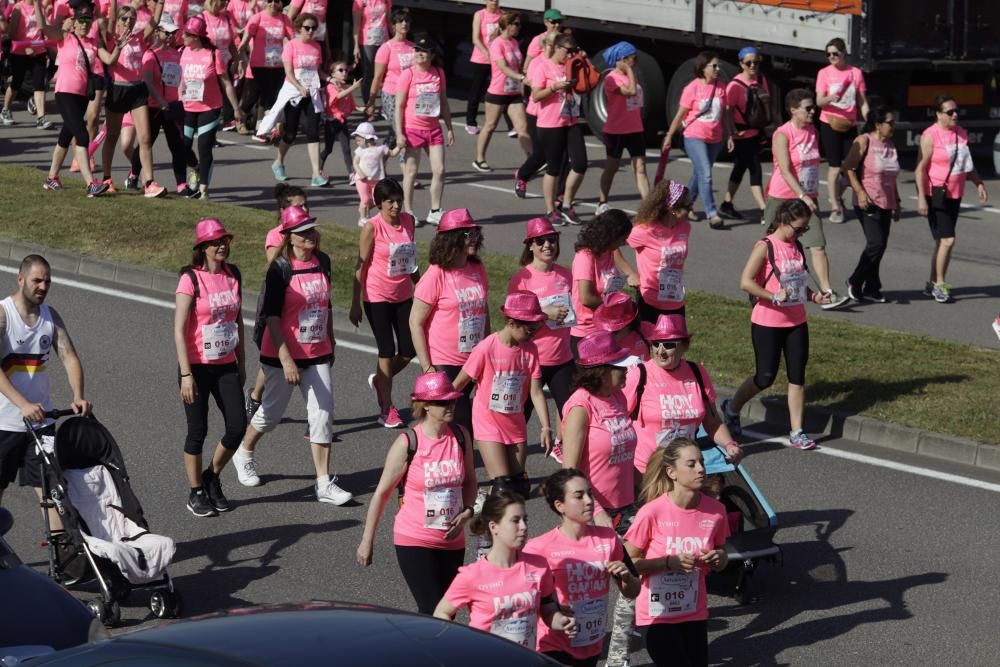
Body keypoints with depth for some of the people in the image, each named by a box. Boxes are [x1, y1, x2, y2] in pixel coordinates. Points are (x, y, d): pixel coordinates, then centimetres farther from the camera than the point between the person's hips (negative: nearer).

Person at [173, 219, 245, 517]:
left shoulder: (232, 275, 5)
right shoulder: (191, 279, -12)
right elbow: (179, 330, -14)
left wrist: (241, 363, 15)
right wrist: (186, 374, -18)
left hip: (226, 366, 5)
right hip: (198, 366, -5)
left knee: (237, 427, -1)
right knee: (198, 431, 2)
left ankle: (212, 477, 22)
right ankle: (196, 493, 17)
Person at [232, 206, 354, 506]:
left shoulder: (323, 261, 2)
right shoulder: (281, 269, -16)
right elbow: (272, 316, -18)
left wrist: (331, 341, 22)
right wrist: (286, 360, -23)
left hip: (317, 354, 5)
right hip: (282, 355, -5)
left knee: (323, 414, -2)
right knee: (271, 412, 10)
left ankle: (324, 484, 2)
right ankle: (244, 453, 39)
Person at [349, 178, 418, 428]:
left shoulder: (408, 221, 2)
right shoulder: (372, 227, -13)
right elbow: (361, 266, -10)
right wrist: (356, 304, -10)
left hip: (403, 296, 5)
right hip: (377, 297, -5)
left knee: (409, 350, 5)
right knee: (387, 351, -1)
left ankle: (379, 381, 34)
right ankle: (387, 409, 12)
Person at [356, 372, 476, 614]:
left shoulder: (460, 436, 0)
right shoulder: (407, 443, -13)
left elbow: (469, 481, 15)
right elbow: (382, 492, -6)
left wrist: (466, 512, -5)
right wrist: (367, 540, -4)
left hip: (452, 540, 5)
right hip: (414, 540, -5)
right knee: (432, 612, -13)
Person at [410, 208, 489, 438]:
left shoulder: (477, 270, 5)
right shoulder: (436, 275, -14)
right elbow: (416, 322, -12)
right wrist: (427, 367, -15)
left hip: (473, 362, 6)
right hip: (443, 364, -6)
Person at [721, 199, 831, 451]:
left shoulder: (796, 246, 8)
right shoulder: (765, 247, -12)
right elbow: (746, 282, -19)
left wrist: (813, 296, 3)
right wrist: (774, 296, -25)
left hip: (796, 322, 6)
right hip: (767, 323, -6)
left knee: (797, 376, 2)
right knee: (765, 378, 1)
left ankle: (796, 433, 7)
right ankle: (731, 409, 27)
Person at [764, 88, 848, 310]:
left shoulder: (812, 131, 7)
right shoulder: (782, 135, -13)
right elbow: (785, 170, -20)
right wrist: (802, 196, -27)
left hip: (808, 198, 5)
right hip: (782, 198, -5)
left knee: (818, 245, -9)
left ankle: (827, 293, -15)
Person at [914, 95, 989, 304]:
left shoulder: (961, 134, 9)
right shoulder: (930, 136, -13)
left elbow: (967, 163, 21)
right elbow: (921, 168, -14)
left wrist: (979, 183, 9)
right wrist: (921, 198, -20)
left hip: (954, 195, 7)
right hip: (936, 195, -7)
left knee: (942, 240, 11)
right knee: (947, 240, -13)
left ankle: (932, 283, 21)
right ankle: (939, 283, -1)